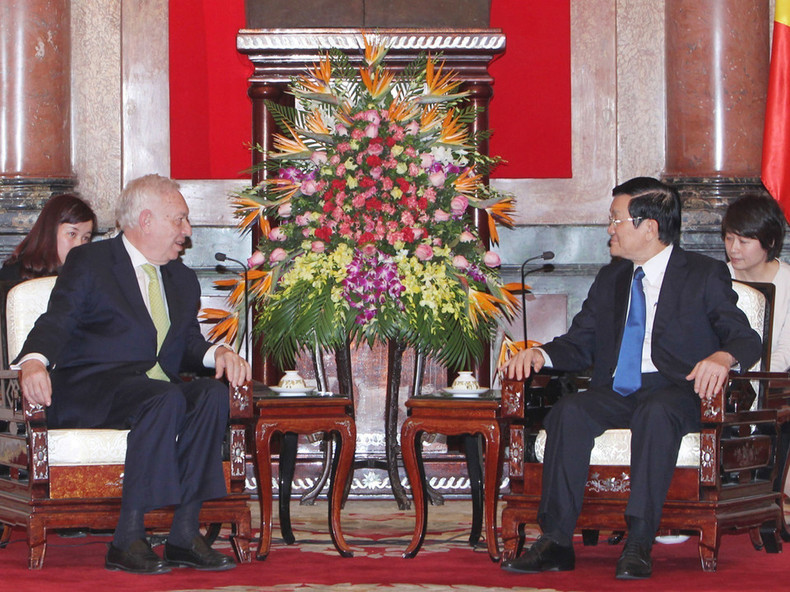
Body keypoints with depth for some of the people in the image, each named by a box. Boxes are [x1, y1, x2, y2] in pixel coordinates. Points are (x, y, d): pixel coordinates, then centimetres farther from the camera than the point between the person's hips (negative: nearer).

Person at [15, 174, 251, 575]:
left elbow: (188, 346, 21)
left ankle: (184, 532, -29)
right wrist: (34, 362, -28)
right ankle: (127, 540, -35)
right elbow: (56, 324, -6)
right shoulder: (88, 263, 6)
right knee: (166, 400, -35)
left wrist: (218, 354, -3)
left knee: (213, 394, -27)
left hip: (156, 388, 6)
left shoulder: (182, 279, 25)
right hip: (89, 392, -6)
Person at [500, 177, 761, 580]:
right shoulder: (610, 279, 24)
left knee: (655, 413, -39)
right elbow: (579, 345, 21)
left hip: (676, 392, -4)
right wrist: (539, 354, -1)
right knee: (569, 410, -29)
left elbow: (746, 338, -1)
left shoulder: (705, 275, 8)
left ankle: (639, 544, -41)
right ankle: (556, 542, -33)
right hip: (615, 393, 4)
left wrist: (722, 357, -25)